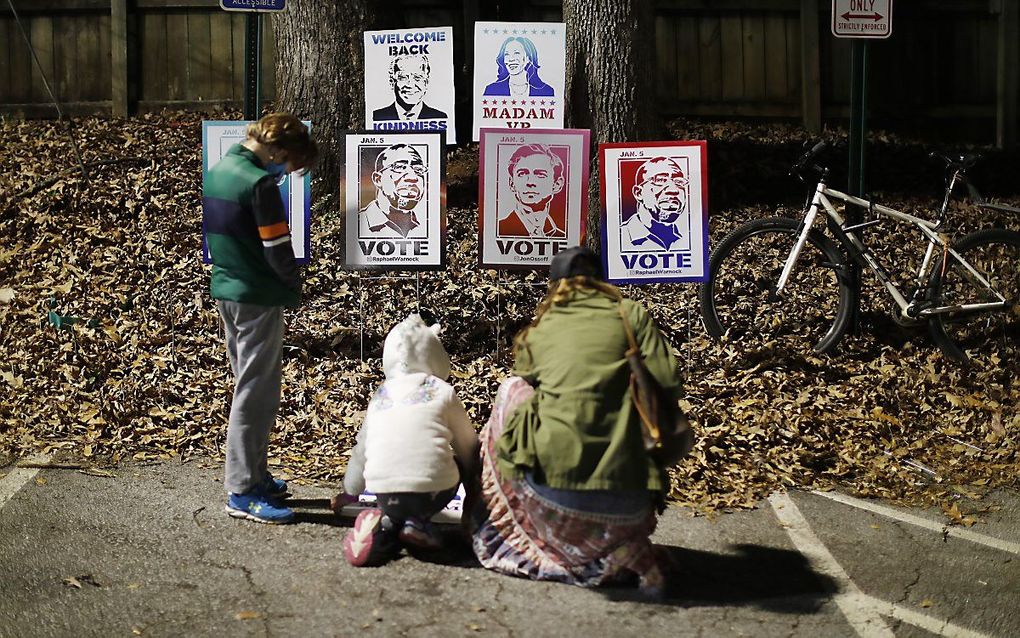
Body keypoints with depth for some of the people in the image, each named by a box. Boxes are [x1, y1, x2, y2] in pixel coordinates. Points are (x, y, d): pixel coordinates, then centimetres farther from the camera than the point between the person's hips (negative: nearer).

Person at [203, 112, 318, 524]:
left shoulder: (216, 172, 9)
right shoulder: (260, 183, -19)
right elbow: (278, 250, -19)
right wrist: (294, 287, -2)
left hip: (225, 291, 9)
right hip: (258, 299, -9)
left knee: (248, 387, 18)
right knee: (256, 394, -3)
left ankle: (254, 476, 27)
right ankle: (243, 492, 1)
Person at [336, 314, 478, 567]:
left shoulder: (380, 395, 21)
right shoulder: (442, 391, 10)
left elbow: (361, 449, 33)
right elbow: (468, 447, 14)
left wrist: (349, 491, 49)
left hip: (385, 497, 4)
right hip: (432, 491, -4)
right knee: (457, 465, 25)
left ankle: (386, 525, 2)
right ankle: (416, 524, 6)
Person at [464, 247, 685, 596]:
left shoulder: (538, 330, 13)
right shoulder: (631, 315, 8)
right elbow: (667, 386, 0)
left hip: (550, 492, 0)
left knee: (512, 391, 26)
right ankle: (627, 551, 18)